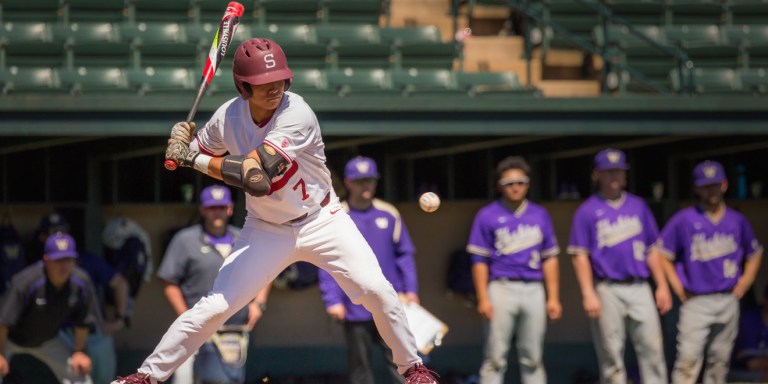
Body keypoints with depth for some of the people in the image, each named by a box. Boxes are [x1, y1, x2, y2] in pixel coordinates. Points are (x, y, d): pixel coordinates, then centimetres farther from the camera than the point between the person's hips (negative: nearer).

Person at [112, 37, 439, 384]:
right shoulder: (229, 116, -12)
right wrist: (182, 144, -17)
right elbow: (201, 152, 7)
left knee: (376, 289, -17)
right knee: (214, 307, -7)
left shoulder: (297, 115, -27)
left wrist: (193, 157, -31)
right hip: (266, 231, 2)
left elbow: (255, 175, -35)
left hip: (320, 221, -2)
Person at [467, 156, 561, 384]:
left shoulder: (539, 215, 12)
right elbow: (479, 261, 0)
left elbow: (549, 258, 13)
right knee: (496, 357, -6)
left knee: (532, 357, 5)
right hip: (502, 288, -3)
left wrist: (553, 297, 6)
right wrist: (483, 299, -8)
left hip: (534, 290, 3)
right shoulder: (488, 216, 2)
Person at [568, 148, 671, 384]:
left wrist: (662, 286, 7)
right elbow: (580, 255, -2)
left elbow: (652, 249, 15)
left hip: (639, 288, 3)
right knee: (611, 355, -1)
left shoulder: (638, 206, 14)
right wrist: (588, 294, -12)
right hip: (607, 291, -3)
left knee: (652, 349, -4)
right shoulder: (587, 211, 2)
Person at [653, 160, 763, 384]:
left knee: (720, 360, 7)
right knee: (689, 358, -13)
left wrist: (745, 281, 9)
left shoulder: (737, 221, 8)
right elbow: (660, 253, 0)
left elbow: (754, 253, 22)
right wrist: (677, 287, -4)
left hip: (728, 302, 4)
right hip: (696, 301, -4)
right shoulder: (684, 220, -3)